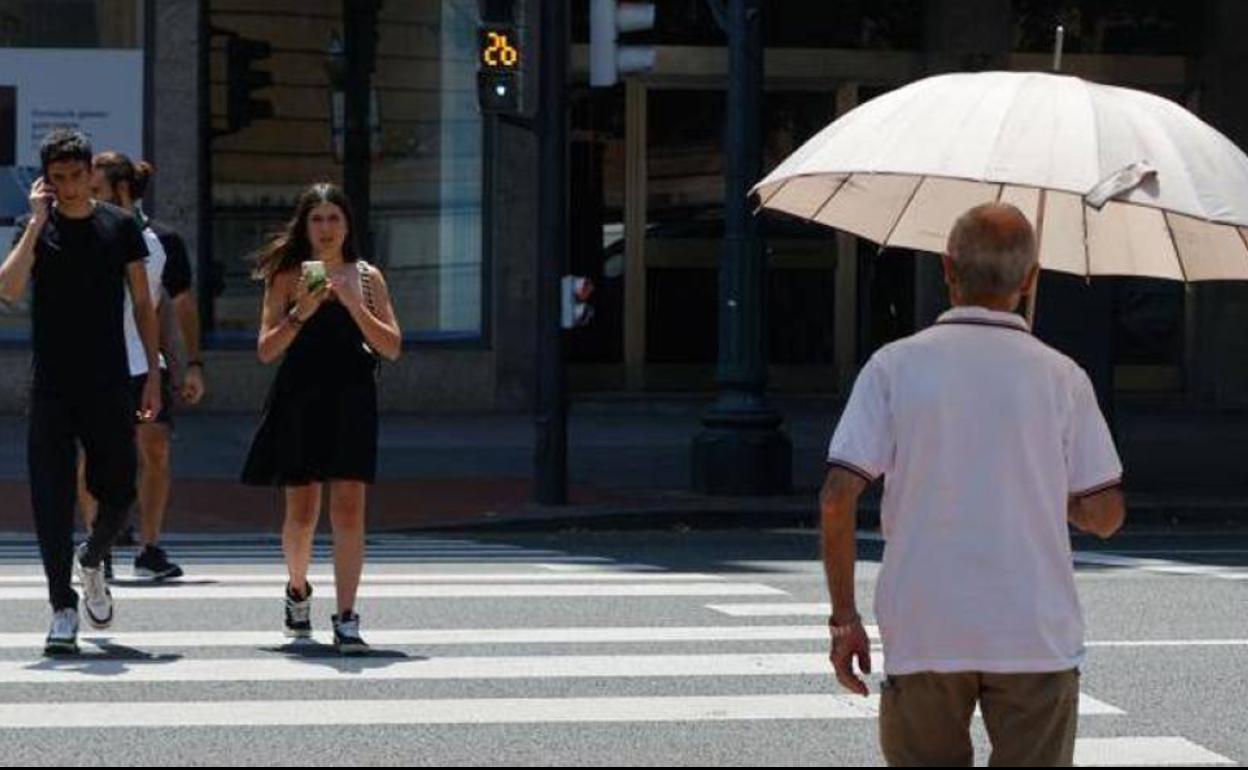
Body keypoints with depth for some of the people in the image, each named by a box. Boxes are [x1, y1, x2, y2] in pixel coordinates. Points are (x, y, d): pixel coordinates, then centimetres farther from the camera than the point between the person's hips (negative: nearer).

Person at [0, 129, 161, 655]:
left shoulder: (119, 227, 5)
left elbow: (143, 304, 9)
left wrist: (154, 373, 4)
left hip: (109, 385, 1)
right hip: (52, 387, -1)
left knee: (118, 493, 2)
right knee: (52, 499, -4)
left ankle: (90, 563, 32)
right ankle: (63, 609, 3)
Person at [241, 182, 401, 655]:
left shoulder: (367, 278, 8)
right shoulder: (288, 278, 5)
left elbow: (392, 347, 2)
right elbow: (266, 350, 0)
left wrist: (354, 307, -10)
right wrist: (300, 314, -15)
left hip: (351, 401, 0)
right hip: (299, 399, 0)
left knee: (349, 510, -9)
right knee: (302, 512, 4)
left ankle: (346, 619, -9)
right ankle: (298, 590, 33)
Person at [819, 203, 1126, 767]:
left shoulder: (894, 367, -1)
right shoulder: (1061, 377, 0)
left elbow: (837, 498, -7)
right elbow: (1104, 515, 2)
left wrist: (844, 618, 1)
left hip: (922, 635, 1)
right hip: (1036, 635, 0)